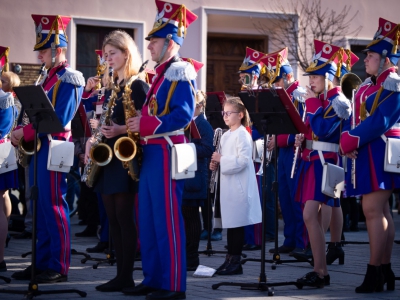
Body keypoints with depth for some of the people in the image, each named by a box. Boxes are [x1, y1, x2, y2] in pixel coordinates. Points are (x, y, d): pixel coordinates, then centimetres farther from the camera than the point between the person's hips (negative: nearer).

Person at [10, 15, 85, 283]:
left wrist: (26, 133, -18)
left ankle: (59, 267, -2)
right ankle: (42, 263, 16)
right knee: (39, 209, 10)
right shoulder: (48, 78, 18)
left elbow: (59, 120, -18)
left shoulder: (69, 79, -11)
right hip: (38, 147, 9)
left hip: (53, 147, -9)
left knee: (54, 208, -6)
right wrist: (23, 134, 1)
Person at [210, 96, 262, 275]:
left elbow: (243, 160, -20)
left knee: (236, 223, -5)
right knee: (228, 222, 11)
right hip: (227, 185, 9)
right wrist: (216, 163, 6)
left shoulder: (242, 135, -11)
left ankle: (235, 262, 0)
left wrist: (222, 159, -20)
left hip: (238, 186, -9)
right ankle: (230, 258, 16)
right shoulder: (226, 136, 16)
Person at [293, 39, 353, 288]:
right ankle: (320, 270, 11)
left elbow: (322, 131, -22)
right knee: (315, 216, 8)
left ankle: (320, 271, -14)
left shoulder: (338, 101, -11)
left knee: (310, 215, -16)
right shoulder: (319, 99, 15)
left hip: (324, 161, -9)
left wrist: (312, 103, -14)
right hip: (310, 159, 9)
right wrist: (301, 138, 6)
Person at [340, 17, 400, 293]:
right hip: (368, 153, 9)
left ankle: (374, 274, -11)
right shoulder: (369, 85, 17)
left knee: (373, 209, -12)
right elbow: (359, 117, 16)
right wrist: (350, 140, -2)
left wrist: (350, 141, -18)